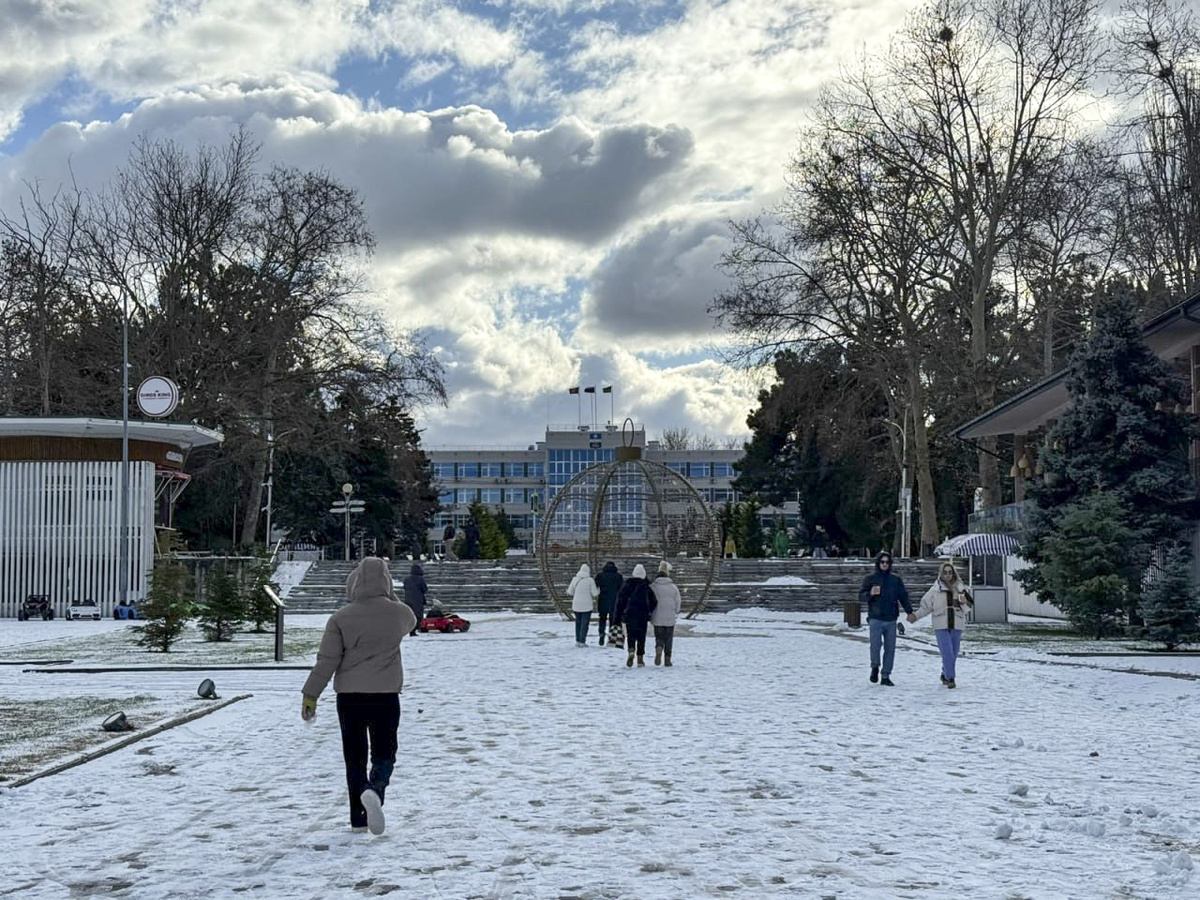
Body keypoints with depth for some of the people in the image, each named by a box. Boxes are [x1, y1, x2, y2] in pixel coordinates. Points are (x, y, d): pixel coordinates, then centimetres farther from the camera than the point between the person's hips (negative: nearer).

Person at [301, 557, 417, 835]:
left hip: (349, 697, 1)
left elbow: (326, 660, -6)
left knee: (354, 757, 12)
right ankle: (375, 790, -25)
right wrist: (388, 595, 22)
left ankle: (358, 817, 13)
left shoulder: (341, 618, -5)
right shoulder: (399, 613, -3)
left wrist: (310, 695, 0)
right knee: (384, 754, 7)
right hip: (386, 696, -1)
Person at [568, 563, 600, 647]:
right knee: (585, 623, 2)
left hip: (576, 605, 4)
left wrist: (567, 590, 32)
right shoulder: (590, 580, -9)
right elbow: (595, 593, -7)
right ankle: (582, 641, -1)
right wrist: (598, 590, 14)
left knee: (578, 622, 15)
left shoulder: (575, 579, 1)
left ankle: (577, 641, 17)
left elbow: (570, 592, 9)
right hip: (587, 605, -4)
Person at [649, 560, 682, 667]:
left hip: (657, 618, -1)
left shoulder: (652, 587, -5)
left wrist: (650, 615, 12)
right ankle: (667, 659, 12)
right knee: (668, 639, 12)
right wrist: (675, 612, 22)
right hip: (670, 618, 1)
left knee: (659, 637, 9)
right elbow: (678, 602, 3)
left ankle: (658, 650, -20)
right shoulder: (673, 587, -2)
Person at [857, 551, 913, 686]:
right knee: (875, 644, -14)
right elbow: (861, 597, 1)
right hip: (875, 619, -3)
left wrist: (910, 612, 2)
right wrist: (870, 594, -19)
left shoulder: (895, 579, 10)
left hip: (891, 619, 3)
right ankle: (875, 667, 13)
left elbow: (903, 596, 12)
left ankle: (886, 676, 10)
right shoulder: (870, 578, 4)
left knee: (890, 648, 2)